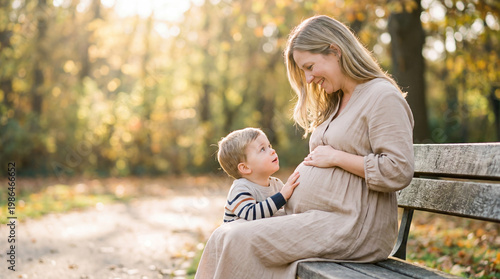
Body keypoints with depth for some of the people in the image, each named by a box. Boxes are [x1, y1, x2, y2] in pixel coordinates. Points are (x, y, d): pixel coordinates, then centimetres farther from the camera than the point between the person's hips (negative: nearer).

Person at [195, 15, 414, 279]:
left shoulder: (383, 97, -9)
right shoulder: (335, 103, 20)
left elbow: (398, 172, -18)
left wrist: (336, 157, -13)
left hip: (351, 227, -9)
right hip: (312, 217, 9)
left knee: (239, 241, -21)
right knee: (225, 236, -7)